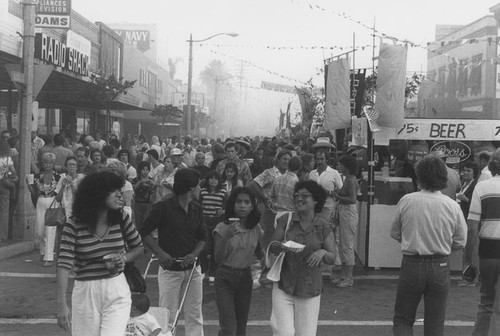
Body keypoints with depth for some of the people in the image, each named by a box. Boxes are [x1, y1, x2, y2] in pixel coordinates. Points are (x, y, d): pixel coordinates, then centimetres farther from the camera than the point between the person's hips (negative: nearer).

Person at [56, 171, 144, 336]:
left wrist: (123, 258, -8)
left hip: (117, 291, 1)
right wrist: (61, 304, -23)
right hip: (85, 293, -1)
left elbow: (138, 247, 13)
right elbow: (64, 264, -15)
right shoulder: (74, 225, -10)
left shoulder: (122, 219, -2)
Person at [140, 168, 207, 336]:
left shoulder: (197, 209, 7)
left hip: (192, 268, 5)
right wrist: (160, 253, -18)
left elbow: (202, 237, 11)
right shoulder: (163, 207, -10)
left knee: (195, 316, 9)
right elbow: (144, 232, -7)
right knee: (168, 316, 0)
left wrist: (194, 254, -8)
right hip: (170, 268, -5)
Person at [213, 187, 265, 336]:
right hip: (225, 278, -4)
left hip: (245, 277, 4)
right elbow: (218, 259, -13)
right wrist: (226, 237, -27)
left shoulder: (256, 229, 1)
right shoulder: (222, 228, -10)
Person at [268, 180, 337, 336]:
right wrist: (282, 246, -21)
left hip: (310, 288, 1)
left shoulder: (324, 227, -2)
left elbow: (332, 258, 1)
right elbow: (272, 246, 1)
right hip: (284, 285, 0)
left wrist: (323, 253, -20)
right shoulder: (286, 220, -2)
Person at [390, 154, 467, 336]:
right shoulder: (452, 206, -8)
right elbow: (460, 242, 0)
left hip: (411, 265, -1)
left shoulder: (406, 201, -10)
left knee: (402, 320, 13)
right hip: (440, 267, 1)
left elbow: (394, 233, 1)